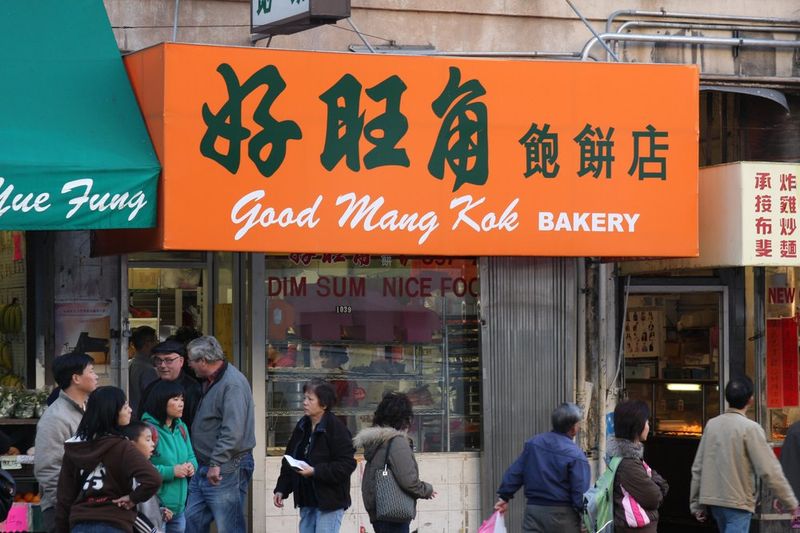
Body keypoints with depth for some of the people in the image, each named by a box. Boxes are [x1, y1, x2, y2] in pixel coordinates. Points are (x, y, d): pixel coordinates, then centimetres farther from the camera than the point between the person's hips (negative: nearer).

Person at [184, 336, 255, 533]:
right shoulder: (209, 382, 15)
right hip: (203, 469, 10)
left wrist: (217, 463, -27)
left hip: (226, 470, -10)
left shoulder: (233, 384, -18)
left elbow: (233, 431, -26)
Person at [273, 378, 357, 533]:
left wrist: (315, 471, -23)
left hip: (329, 500, -8)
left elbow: (347, 465, -18)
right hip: (307, 499, 8)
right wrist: (281, 489, 11)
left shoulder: (336, 428, -14)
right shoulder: (302, 426, 10)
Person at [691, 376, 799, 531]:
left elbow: (697, 468, 9)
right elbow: (769, 471, -14)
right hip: (738, 502, -7)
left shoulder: (711, 424, 5)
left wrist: (696, 504, 17)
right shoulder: (750, 428, -12)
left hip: (713, 500, 7)